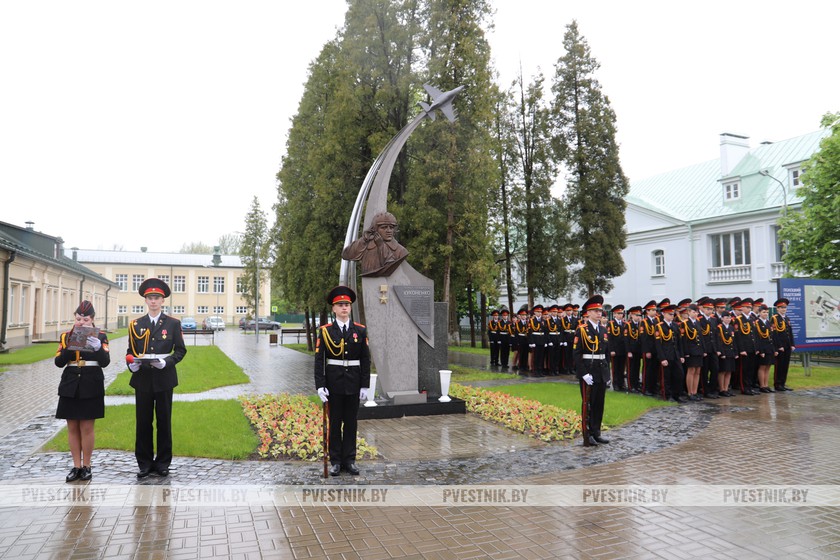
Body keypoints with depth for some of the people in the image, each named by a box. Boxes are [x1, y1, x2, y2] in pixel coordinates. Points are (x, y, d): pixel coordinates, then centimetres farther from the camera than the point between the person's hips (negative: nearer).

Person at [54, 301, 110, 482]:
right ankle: (76, 466, 17)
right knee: (73, 428, 7)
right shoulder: (66, 336, 7)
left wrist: (98, 347, -25)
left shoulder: (100, 336, 0)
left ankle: (86, 466, 13)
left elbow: (105, 362, -9)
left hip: (91, 387, -3)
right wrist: (70, 347, -17)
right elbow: (59, 362, -1)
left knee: (87, 428, 1)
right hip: (70, 387, 3)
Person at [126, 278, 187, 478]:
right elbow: (130, 350, 10)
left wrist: (167, 361, -17)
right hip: (142, 379, 2)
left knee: (164, 421, 6)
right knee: (143, 422, 6)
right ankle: (144, 463, 19)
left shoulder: (173, 323, 2)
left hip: (164, 378, -1)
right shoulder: (136, 325, 8)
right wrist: (131, 363, -11)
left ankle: (163, 463, 18)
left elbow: (181, 350, 0)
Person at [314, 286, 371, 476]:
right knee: (335, 422, 7)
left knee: (351, 422, 9)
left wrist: (365, 385, -1)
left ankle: (349, 460, 20)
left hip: (353, 383, 2)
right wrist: (320, 385, -12)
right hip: (334, 382, -1)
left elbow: (366, 360, 3)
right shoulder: (325, 331, -3)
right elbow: (319, 360, -5)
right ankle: (335, 461, 18)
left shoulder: (360, 330, 2)